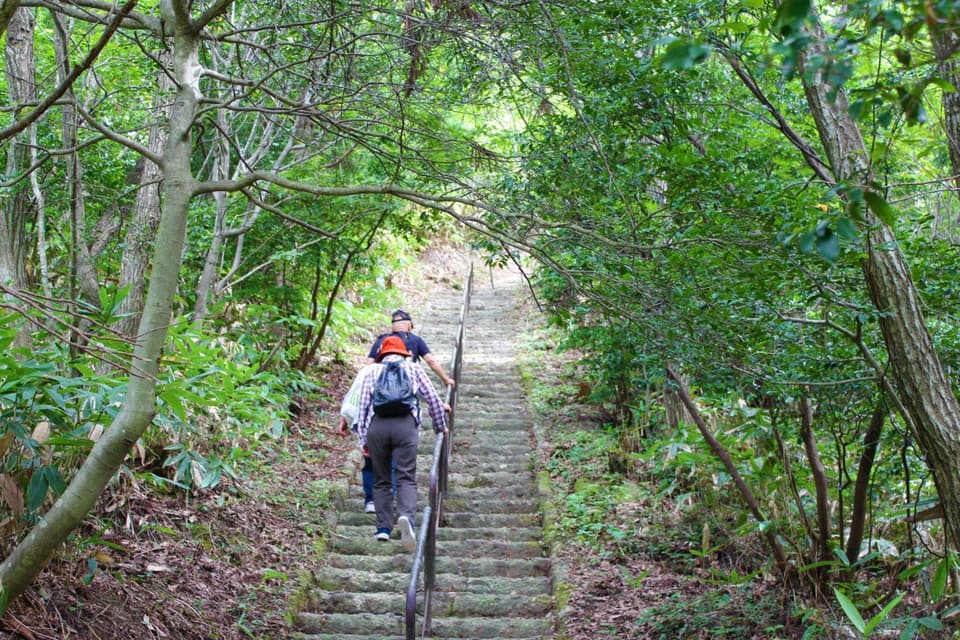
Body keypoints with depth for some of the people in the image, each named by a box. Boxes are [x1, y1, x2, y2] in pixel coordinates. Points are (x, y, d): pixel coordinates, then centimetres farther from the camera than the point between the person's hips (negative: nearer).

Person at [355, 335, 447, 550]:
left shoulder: (372, 374, 23)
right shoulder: (413, 369, 21)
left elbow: (362, 407, 14)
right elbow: (433, 399, 17)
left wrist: (363, 439, 14)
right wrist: (441, 426, 29)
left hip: (376, 425, 1)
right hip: (405, 424, -1)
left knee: (381, 480, 11)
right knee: (406, 477, -6)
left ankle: (384, 527, 7)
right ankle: (407, 516, -30)